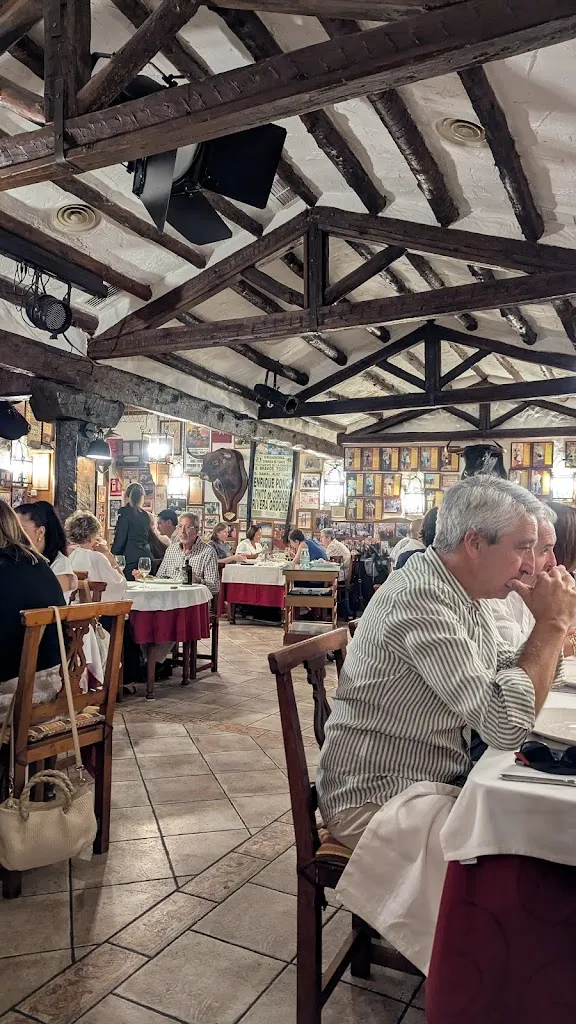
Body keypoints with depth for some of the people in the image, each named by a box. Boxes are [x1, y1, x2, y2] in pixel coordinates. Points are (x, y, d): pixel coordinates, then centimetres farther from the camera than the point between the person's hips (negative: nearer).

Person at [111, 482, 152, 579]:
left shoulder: (125, 512, -4)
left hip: (131, 558, -6)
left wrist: (113, 556, 0)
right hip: (146, 556, 6)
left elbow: (120, 538, -7)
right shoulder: (145, 515, 13)